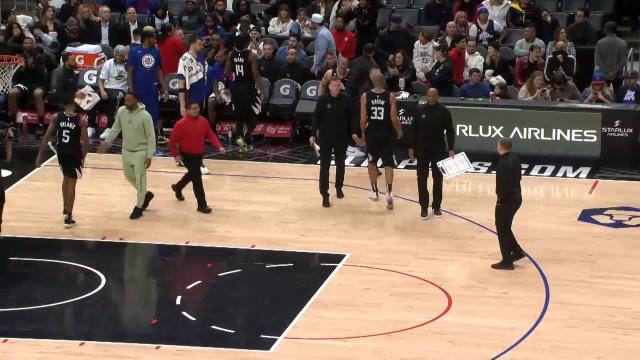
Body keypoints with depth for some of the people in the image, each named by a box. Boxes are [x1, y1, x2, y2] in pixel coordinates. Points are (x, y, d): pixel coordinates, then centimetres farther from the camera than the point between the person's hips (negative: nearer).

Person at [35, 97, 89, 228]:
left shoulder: (56, 117, -4)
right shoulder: (81, 120, -10)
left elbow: (47, 136, -5)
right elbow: (85, 142, -10)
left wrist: (40, 154, -1)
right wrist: (83, 156, 5)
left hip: (61, 152, 3)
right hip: (74, 153, -3)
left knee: (66, 177, 28)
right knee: (71, 183, 1)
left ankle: (65, 208, 37)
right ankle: (68, 218, 0)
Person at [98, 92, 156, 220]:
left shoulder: (145, 116, -23)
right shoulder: (121, 111, -7)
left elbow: (151, 137, -17)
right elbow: (115, 129, 8)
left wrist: (149, 156, -19)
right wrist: (106, 142, 1)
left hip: (140, 152, -6)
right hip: (126, 151, 6)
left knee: (140, 180, 2)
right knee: (129, 176, 19)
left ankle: (139, 207, 17)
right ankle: (145, 194, 41)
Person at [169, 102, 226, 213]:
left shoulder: (203, 121, -3)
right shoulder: (181, 124, -20)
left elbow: (210, 135, 3)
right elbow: (172, 141, -15)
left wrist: (219, 147, -10)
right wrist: (176, 155, -19)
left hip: (199, 154, 7)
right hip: (187, 155, -7)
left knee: (192, 174, 25)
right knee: (197, 177, -9)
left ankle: (178, 187, 55)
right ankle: (202, 205, -2)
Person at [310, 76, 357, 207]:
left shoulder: (347, 98, -7)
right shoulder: (323, 99, -11)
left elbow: (351, 116, 2)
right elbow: (316, 117, -7)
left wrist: (353, 132, -1)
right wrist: (313, 134, -12)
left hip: (342, 137, 2)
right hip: (325, 137, -2)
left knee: (340, 164, 17)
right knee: (324, 166, -3)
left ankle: (339, 188, 38)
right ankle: (325, 195, 0)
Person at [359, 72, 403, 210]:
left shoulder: (365, 96, -6)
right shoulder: (390, 97, -8)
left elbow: (363, 119, -5)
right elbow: (394, 119, -8)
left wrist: (363, 133, 11)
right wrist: (399, 131, 10)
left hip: (372, 134, 1)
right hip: (386, 134, -1)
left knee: (372, 162, 20)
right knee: (388, 164, 4)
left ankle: (375, 191, 27)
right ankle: (389, 193, -12)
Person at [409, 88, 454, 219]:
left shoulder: (444, 111, -6)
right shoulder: (420, 110, -2)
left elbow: (450, 131, -3)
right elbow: (413, 129, 4)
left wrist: (451, 148, -10)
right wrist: (412, 147, 1)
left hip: (439, 150, -1)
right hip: (422, 150, 1)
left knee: (438, 178, 8)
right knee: (422, 179, 2)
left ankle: (436, 206, 19)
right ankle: (424, 207, 11)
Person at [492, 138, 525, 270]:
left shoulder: (504, 163, -24)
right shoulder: (514, 159, 6)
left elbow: (505, 184, -28)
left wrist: (500, 199, -15)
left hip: (507, 200, -9)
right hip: (516, 197, 9)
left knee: (502, 229, 3)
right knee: (505, 227, 23)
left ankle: (507, 261, 8)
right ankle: (517, 251, 26)